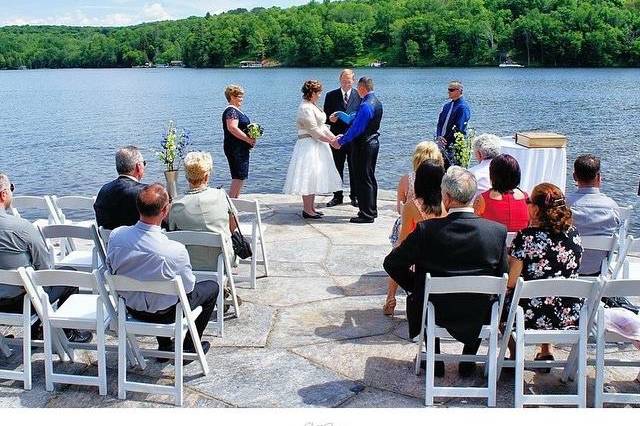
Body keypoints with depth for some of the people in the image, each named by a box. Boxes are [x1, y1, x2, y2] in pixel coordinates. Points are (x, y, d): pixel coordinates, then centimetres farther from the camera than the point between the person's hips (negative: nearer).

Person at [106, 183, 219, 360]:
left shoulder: (116, 235, -20)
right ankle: (189, 348, 30)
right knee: (212, 286, 19)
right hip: (165, 314, -5)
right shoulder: (175, 251, -34)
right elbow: (188, 287, -16)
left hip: (131, 308, 5)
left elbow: (111, 269, -1)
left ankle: (165, 346, 42)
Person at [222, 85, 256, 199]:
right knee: (239, 176, -10)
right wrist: (249, 139, -22)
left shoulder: (236, 110, 19)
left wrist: (250, 139, 12)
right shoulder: (231, 111, -13)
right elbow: (232, 128, -27)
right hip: (235, 149, -11)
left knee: (241, 176, 13)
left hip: (241, 149, 11)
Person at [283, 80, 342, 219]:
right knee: (308, 177, -7)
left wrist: (334, 137, 4)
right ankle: (307, 210, -3)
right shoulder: (305, 108, -17)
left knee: (313, 177, 13)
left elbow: (321, 126, 15)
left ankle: (311, 207, 20)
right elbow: (314, 131, -20)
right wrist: (330, 141, -14)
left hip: (316, 146, 11)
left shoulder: (312, 106, 15)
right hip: (309, 144, -11)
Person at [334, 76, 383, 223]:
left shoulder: (365, 106, -21)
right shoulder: (377, 103, 10)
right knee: (370, 178, 17)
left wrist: (340, 141, -11)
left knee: (363, 180, -3)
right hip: (373, 142, 10)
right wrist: (344, 137, 14)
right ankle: (372, 210, 25)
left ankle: (366, 214, 1)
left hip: (363, 146, -10)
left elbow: (356, 128, -22)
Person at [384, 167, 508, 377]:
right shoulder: (498, 231, -14)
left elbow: (391, 263, -9)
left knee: (417, 296, 32)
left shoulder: (427, 229, -20)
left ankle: (434, 361, 35)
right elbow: (502, 277, -2)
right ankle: (468, 360, 35)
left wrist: (414, 286, 8)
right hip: (479, 317, 2)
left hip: (437, 315, -1)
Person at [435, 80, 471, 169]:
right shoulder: (447, 105, 15)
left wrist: (445, 139, -15)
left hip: (455, 143, -7)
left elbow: (458, 128, -15)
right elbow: (440, 123, 13)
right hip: (443, 142, 8)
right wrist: (439, 136, -5)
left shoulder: (463, 107, -10)